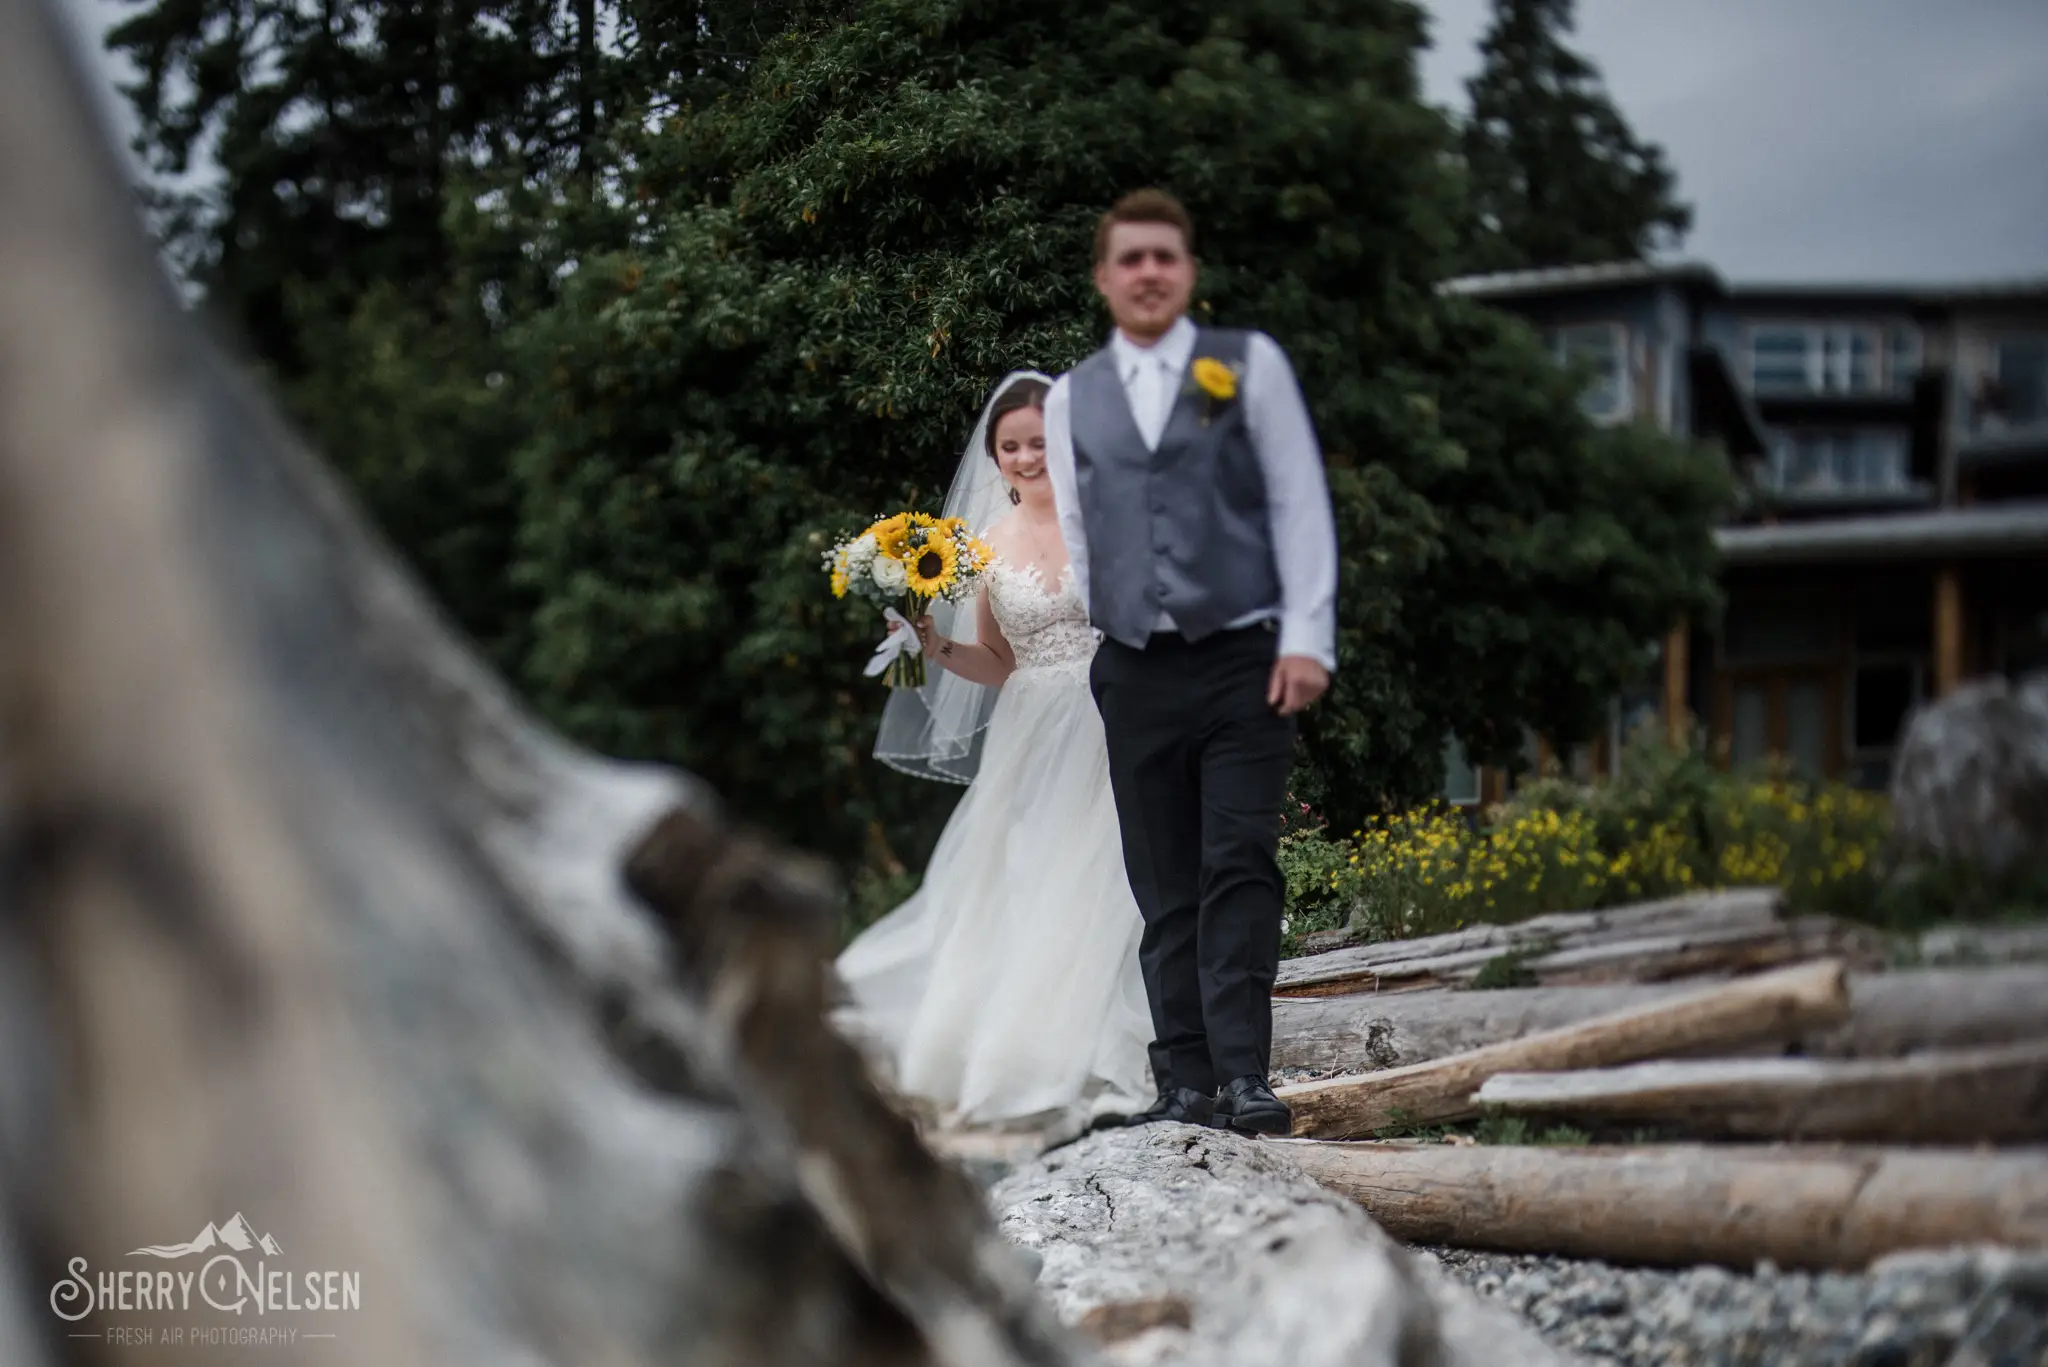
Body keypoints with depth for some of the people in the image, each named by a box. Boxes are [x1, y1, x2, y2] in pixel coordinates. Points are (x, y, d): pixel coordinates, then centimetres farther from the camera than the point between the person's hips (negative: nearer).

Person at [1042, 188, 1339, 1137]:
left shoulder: (1250, 365, 7)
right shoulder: (1071, 399, 14)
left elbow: (1300, 504, 3)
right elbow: (1073, 539, 16)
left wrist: (1307, 637, -6)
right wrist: (1088, 653, 9)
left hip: (1245, 658, -2)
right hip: (1134, 670, 3)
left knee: (1239, 869, -10)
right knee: (1164, 890, 3)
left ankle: (1243, 1078, -11)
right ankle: (1186, 1086, 5)